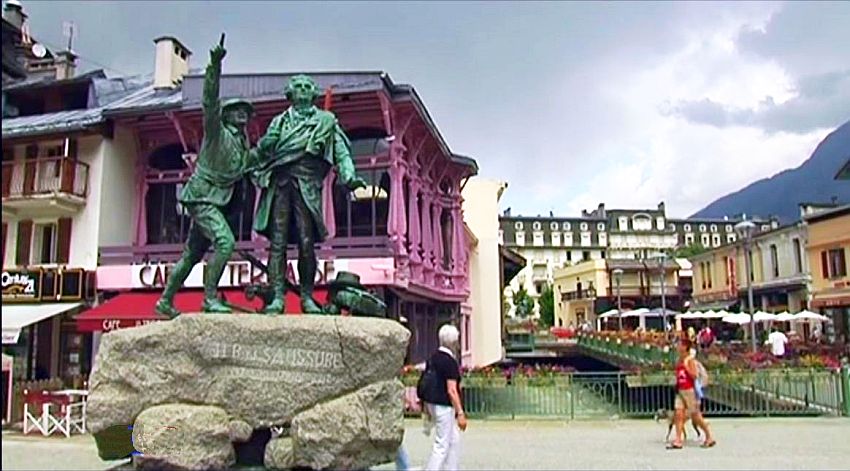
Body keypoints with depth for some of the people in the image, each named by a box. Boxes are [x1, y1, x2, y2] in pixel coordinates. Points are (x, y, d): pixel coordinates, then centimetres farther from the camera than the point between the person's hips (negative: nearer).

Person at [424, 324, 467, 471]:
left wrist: (428, 408, 23)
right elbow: (451, 390, -21)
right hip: (444, 406, -9)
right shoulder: (450, 361, -18)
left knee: (454, 440, 18)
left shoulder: (433, 358, 7)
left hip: (433, 403, 9)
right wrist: (460, 413, -18)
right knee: (442, 445, -2)